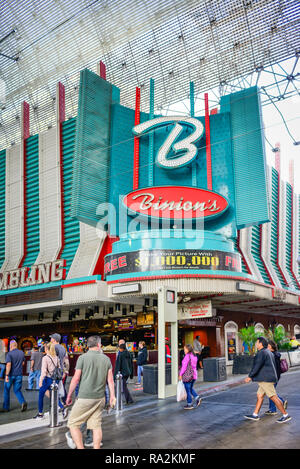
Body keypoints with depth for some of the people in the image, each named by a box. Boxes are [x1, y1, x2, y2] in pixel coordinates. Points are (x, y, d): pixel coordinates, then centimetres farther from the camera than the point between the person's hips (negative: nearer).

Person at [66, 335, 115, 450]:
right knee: (96, 425, 11)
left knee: (73, 423, 6)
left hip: (85, 398, -4)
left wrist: (69, 396, 3)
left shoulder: (83, 358, -7)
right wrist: (112, 396, 9)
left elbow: (76, 379, -7)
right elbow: (110, 380, 4)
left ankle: (80, 447, -1)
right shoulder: (106, 359, 4)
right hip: (100, 398, 5)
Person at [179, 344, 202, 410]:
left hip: (187, 375, -8)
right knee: (191, 388, 22)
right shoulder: (194, 356, 8)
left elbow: (184, 366, -17)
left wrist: (180, 374, -11)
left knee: (188, 390, 3)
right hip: (194, 374, 8)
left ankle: (189, 404, 10)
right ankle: (197, 398, 5)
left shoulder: (187, 356, -17)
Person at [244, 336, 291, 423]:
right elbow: (274, 366, 22)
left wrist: (250, 376, -23)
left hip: (265, 379, -10)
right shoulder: (269, 352, 16)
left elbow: (257, 366, -23)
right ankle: (255, 415, 16)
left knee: (273, 397, -6)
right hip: (266, 379, 10)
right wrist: (274, 379, 28)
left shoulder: (262, 353, -15)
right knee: (259, 395, 12)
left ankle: (285, 415, -2)